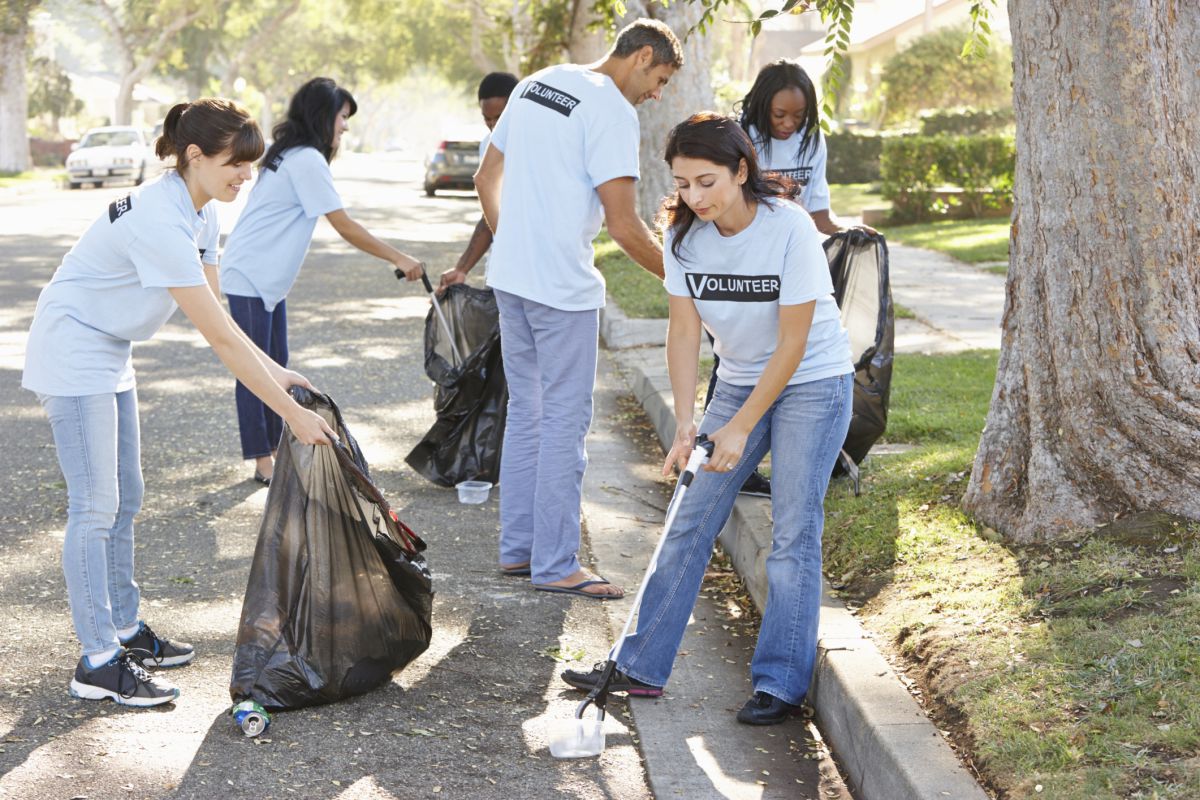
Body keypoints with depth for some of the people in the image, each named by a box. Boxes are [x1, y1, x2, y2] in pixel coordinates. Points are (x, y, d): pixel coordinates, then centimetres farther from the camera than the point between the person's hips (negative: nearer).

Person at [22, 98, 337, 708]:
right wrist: (291, 414, -27)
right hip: (72, 354, -10)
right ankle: (97, 663, -4)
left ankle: (124, 629, 25)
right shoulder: (161, 222, -30)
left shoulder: (199, 210, 0)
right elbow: (220, 337, -30)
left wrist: (275, 371, -5)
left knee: (124, 499, 14)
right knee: (95, 506, -9)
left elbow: (216, 316, 5)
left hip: (111, 354, 10)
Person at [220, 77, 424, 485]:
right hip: (250, 277, -10)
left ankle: (274, 453, 18)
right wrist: (398, 258, -14)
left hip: (269, 278, 10)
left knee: (275, 368, 12)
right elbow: (344, 227, -18)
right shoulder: (307, 160, -17)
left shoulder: (292, 155, 14)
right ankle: (263, 462, -2)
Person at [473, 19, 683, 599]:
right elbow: (625, 228, -17)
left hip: (509, 278, 9)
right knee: (565, 423, -1)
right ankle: (555, 566, 4)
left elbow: (486, 180, 19)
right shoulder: (613, 111, -13)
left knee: (525, 414, 16)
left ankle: (516, 548, 23)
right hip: (564, 289, -8)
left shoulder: (534, 85, 13)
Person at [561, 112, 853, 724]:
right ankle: (641, 667, 9)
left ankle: (780, 683, 1)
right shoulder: (684, 233, -10)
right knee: (691, 522, 3)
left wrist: (740, 429, -21)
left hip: (813, 382, -5)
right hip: (739, 381, 5)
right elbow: (684, 332, -6)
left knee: (794, 531, -8)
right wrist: (685, 421, -17)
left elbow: (792, 343, -21)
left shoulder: (789, 228, -24)